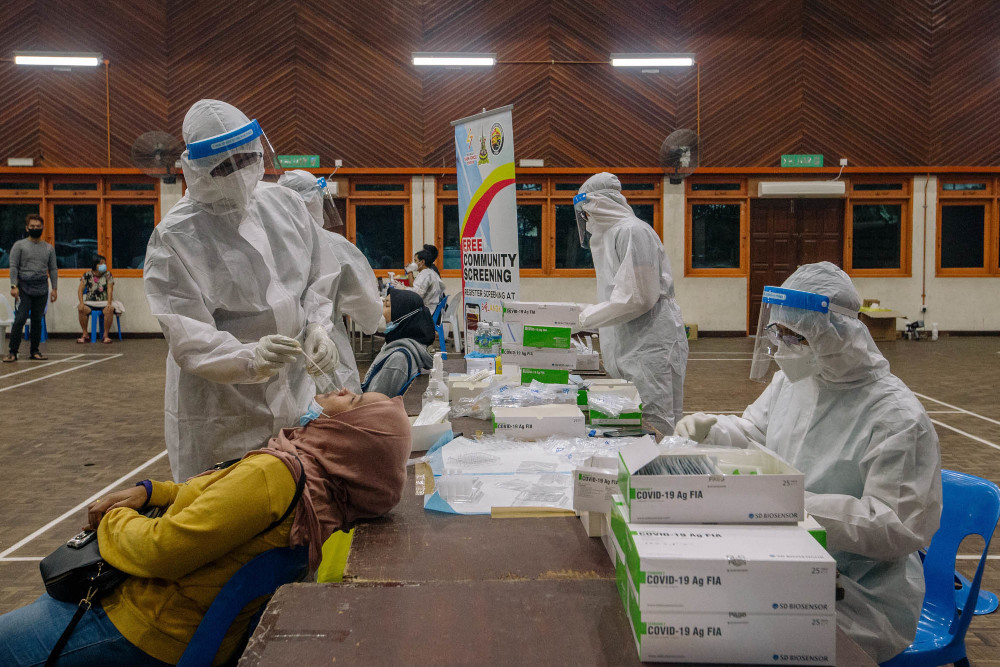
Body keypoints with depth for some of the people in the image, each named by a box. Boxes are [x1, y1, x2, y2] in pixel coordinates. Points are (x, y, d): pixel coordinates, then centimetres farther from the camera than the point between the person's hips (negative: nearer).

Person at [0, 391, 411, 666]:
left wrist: (112, 519, -7)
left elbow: (160, 550, -27)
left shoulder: (274, 473, -32)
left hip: (144, 631, -9)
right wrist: (148, 491, 2)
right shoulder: (319, 486, -5)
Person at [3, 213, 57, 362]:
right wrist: (14, 286, -12)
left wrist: (54, 289, 6)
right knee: (20, 319, -10)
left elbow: (53, 270, 13)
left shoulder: (49, 248, 13)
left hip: (41, 288, 3)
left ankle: (35, 351, 13)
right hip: (24, 287, -3)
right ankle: (13, 352, -6)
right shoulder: (19, 245, 3)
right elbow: (13, 266, -2)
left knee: (37, 320, 6)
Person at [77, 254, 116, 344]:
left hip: (104, 302, -1)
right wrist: (81, 303, -14)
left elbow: (110, 290, -4)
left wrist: (109, 303, -20)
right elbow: (80, 290, 3)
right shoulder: (87, 275, 6)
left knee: (110, 309, -34)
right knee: (81, 309, -30)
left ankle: (106, 335, -22)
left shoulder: (108, 275, 5)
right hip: (90, 302, 1)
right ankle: (85, 335, -16)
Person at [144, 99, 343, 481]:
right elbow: (188, 339, -19)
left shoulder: (285, 203, 1)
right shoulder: (173, 238, -14)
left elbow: (319, 279, 13)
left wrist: (317, 327, -6)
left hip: (294, 396, 5)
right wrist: (251, 359, -37)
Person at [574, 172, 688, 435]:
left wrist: (590, 317, -9)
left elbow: (637, 297, -17)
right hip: (630, 348, 10)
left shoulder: (633, 231, -10)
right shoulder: (610, 235, 21)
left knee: (653, 428, -10)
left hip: (651, 347, -10)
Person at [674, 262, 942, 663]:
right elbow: (752, 434, 19)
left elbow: (900, 526, -21)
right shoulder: (793, 379, 4)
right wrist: (709, 429, -2)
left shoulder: (896, 416, -19)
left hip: (861, 597, -7)